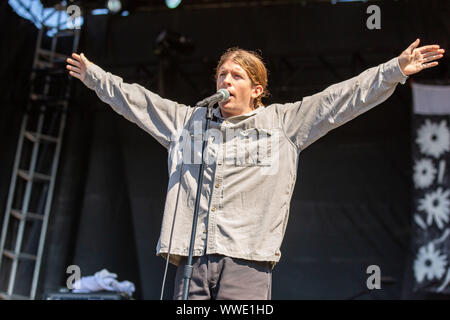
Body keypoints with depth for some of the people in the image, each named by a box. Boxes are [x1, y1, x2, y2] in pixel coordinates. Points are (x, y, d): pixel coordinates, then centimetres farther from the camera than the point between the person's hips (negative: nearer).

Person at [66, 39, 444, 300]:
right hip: (191, 256, 3)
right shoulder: (189, 120, 21)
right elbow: (135, 99, 31)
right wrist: (94, 75, 37)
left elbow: (341, 98, 7)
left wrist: (395, 70, 1)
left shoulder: (284, 121, 12)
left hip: (247, 259, -3)